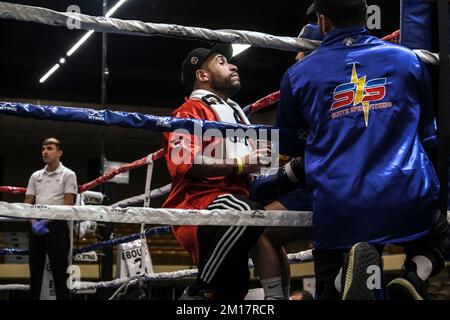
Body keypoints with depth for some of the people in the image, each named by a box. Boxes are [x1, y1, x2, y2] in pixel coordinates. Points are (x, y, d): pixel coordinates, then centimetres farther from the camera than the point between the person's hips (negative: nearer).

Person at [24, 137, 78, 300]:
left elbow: (68, 205, -8)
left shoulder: (68, 174, 1)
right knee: (35, 269, 8)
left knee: (59, 271, -5)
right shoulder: (36, 176, 15)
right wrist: (34, 222, -7)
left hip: (57, 226, -5)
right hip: (36, 227, 5)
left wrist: (46, 221, -15)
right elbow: (28, 204, 12)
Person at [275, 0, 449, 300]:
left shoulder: (298, 74, 6)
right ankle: (414, 278, 0)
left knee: (330, 291, 21)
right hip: (410, 201, 1)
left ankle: (348, 272, -15)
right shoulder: (408, 59, 10)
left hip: (338, 210, -1)